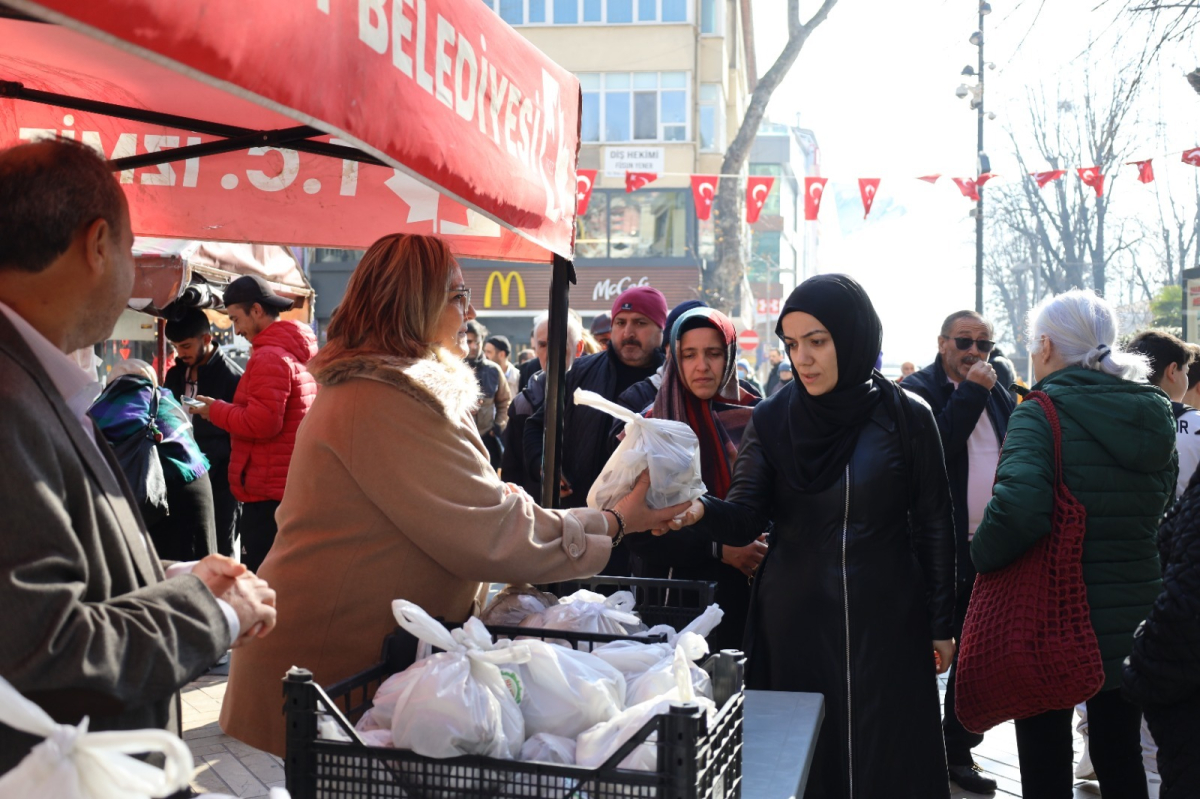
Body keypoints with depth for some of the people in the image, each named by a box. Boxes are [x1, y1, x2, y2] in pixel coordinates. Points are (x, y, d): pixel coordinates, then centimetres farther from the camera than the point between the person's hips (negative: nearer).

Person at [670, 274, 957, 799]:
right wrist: (700, 512, -31)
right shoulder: (772, 419, -1)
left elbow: (935, 528, 2)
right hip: (795, 623, 1)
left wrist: (940, 625, 4)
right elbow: (744, 519, -10)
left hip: (886, 623, -1)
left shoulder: (906, 417, -3)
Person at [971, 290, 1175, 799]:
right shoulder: (1155, 417, 4)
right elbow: (1161, 507, 15)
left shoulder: (1040, 415, -16)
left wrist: (982, 556, -16)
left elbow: (1017, 508, -32)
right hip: (1135, 621, 6)